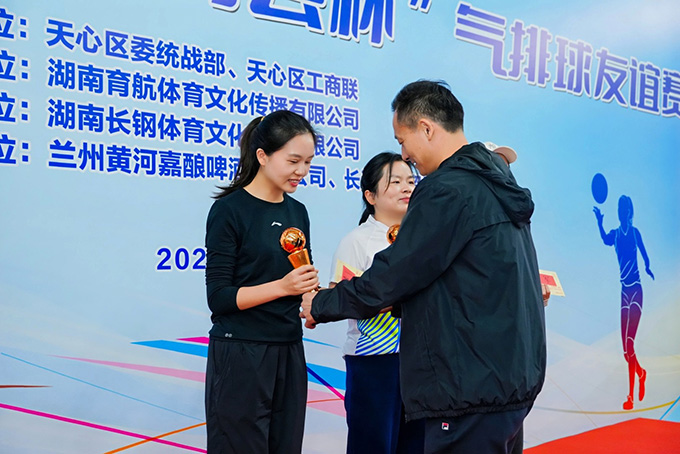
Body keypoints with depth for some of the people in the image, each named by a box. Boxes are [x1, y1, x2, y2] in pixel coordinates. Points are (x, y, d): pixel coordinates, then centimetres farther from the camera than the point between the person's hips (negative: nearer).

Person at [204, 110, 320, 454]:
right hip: (240, 356, -6)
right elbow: (219, 297, -12)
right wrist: (281, 286, -22)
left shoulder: (297, 212, 10)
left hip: (289, 353, 6)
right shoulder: (229, 210, -9)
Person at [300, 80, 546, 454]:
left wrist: (321, 305, 1)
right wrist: (395, 300, 18)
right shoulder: (496, 183, 13)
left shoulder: (447, 190, -17)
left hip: (473, 386, -10)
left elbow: (391, 276, -13)